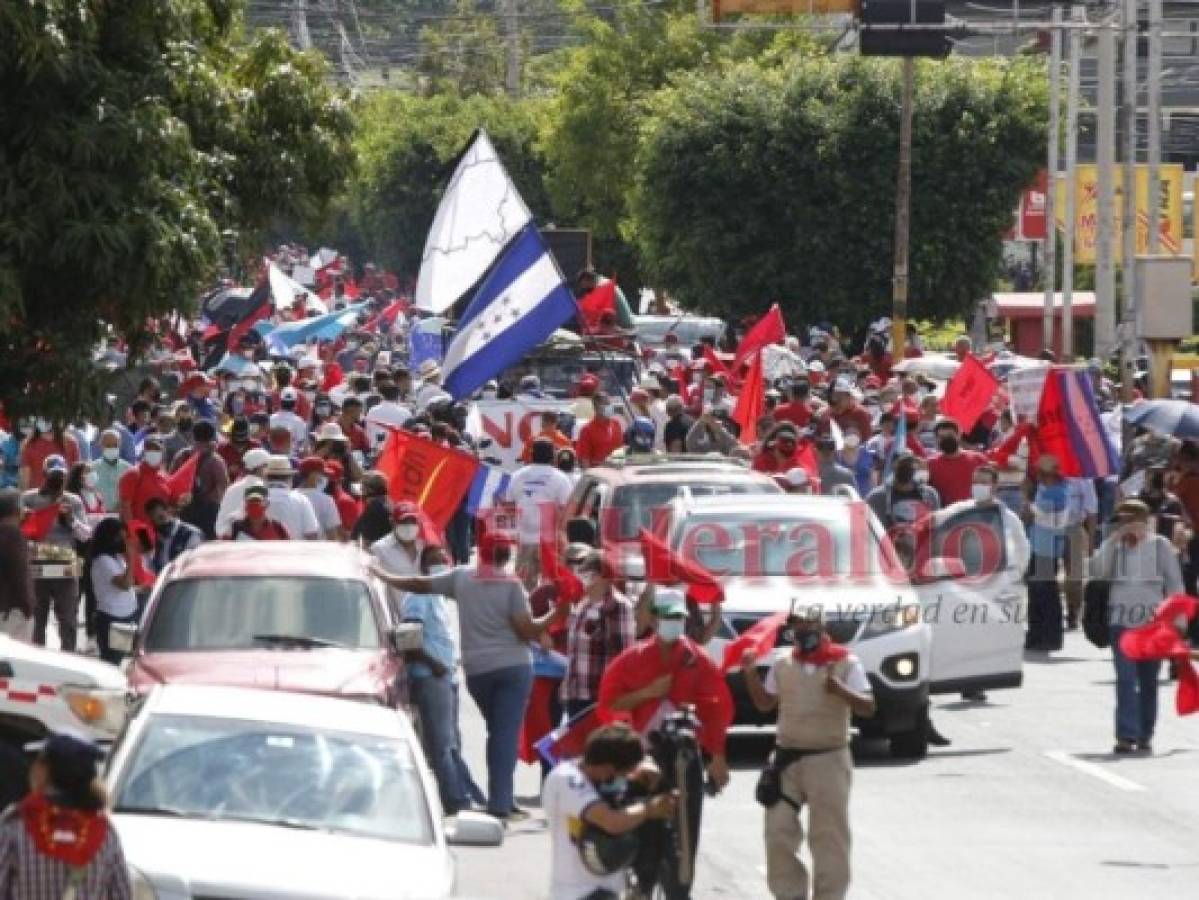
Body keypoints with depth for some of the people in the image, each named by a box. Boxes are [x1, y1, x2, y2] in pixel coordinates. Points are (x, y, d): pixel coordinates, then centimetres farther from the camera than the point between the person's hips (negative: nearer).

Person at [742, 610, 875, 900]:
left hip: (829, 759, -4)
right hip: (787, 757, 4)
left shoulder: (845, 663, -5)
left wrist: (841, 691, -28)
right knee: (778, 831, 3)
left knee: (829, 835, -3)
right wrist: (750, 673, 1)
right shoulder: (782, 664, 9)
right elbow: (765, 703, 16)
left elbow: (868, 707, -10)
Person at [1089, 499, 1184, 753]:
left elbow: (1174, 583, 4)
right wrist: (1113, 541, -13)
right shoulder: (1113, 547, 8)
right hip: (1121, 622, 0)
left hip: (1152, 621, 0)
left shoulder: (1160, 546, 3)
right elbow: (1098, 571, -8)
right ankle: (1127, 735, -20)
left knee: (1148, 682, 8)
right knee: (1126, 678, -12)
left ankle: (1145, 736, 17)